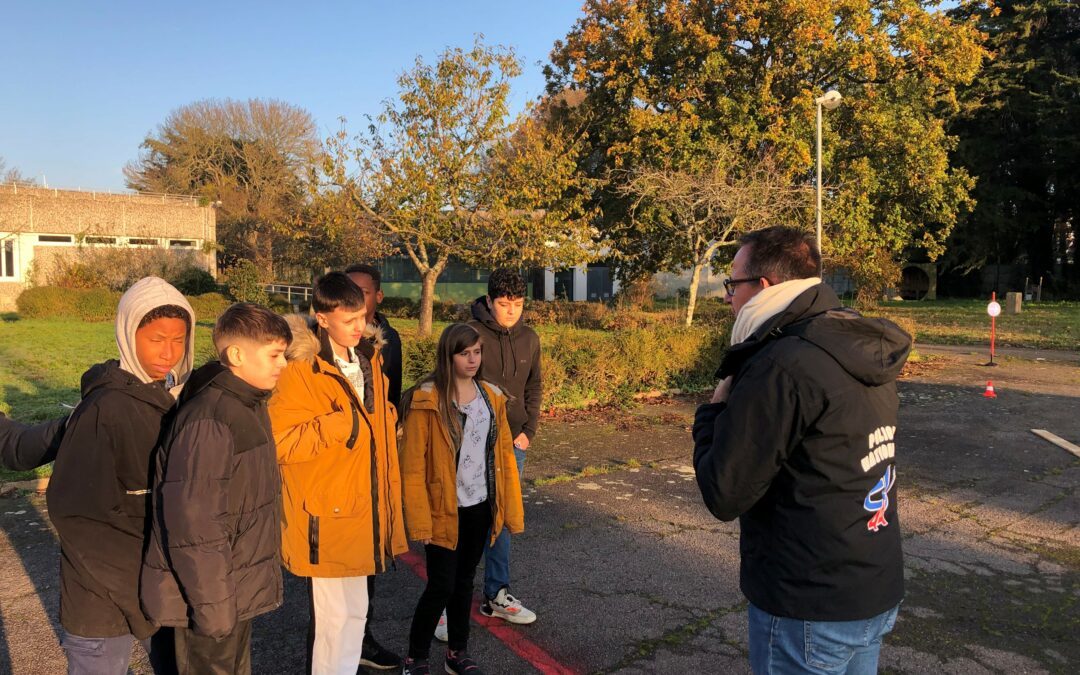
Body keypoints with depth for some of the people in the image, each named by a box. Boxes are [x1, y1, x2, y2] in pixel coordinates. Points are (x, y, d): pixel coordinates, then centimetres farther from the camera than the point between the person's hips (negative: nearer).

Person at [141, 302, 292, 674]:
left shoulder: (250, 407, 5)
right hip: (213, 600, -9)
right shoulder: (208, 423, -26)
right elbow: (193, 525, -27)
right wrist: (214, 606, -21)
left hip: (240, 591, 9)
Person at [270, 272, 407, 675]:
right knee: (338, 615, 1)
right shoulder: (301, 370, -17)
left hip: (361, 511, 7)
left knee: (351, 611, 20)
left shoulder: (369, 357, 7)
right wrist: (340, 425, -24)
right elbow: (279, 442, -20)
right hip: (327, 516, -7)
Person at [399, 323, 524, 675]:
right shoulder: (427, 400, -14)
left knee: (464, 581, 17)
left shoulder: (491, 396, 3)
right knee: (441, 586, 1)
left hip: (480, 506, 5)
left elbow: (504, 454, 5)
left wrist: (512, 509, 4)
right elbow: (413, 465, -14)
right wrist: (420, 519, -16)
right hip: (444, 510, -5)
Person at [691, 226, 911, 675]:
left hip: (811, 611, -8)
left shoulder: (782, 368, -25)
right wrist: (740, 405, 1)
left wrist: (713, 411, -6)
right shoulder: (863, 351, 4)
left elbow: (724, 495, -21)